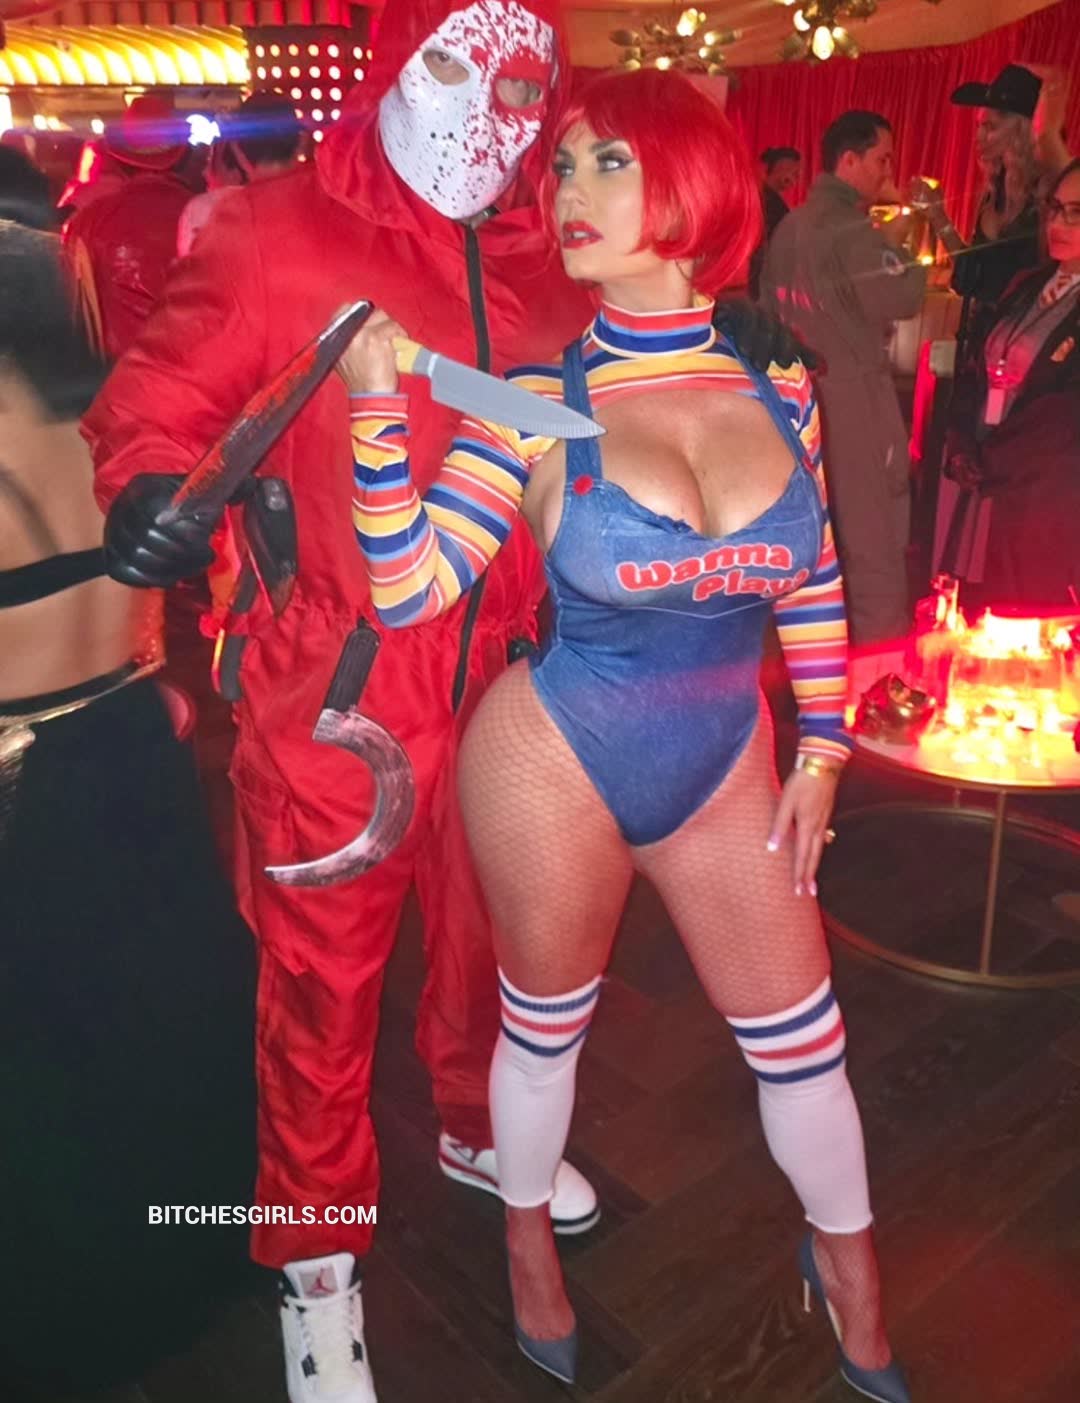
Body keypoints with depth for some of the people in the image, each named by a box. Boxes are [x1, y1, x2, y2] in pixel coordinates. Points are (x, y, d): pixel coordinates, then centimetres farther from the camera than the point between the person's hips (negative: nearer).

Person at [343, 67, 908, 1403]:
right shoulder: (536, 400, -12)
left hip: (726, 766, 3)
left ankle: (846, 1257, 45)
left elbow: (814, 579, 6)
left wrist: (823, 746, 5)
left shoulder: (774, 381, -4)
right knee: (544, 1026, 17)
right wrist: (378, 409, -27)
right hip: (554, 765, -2)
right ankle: (528, 1234, 49)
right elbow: (408, 590, -16)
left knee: (803, 1040, 14)